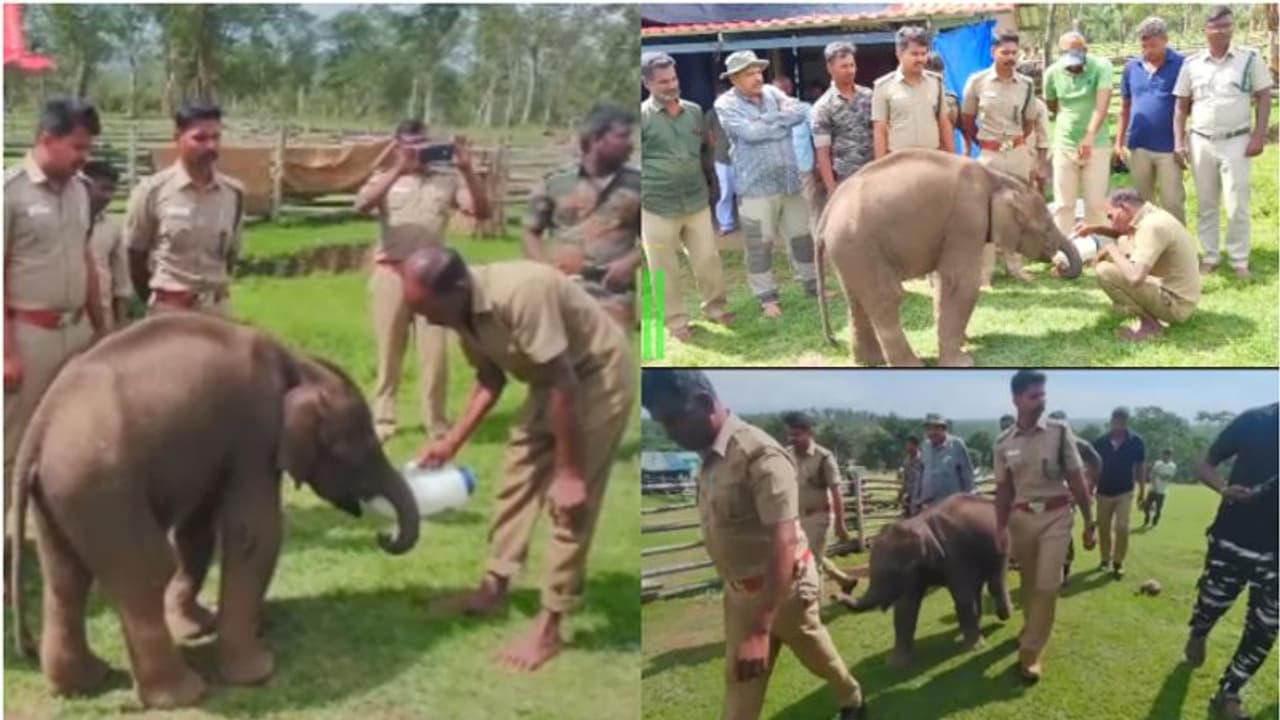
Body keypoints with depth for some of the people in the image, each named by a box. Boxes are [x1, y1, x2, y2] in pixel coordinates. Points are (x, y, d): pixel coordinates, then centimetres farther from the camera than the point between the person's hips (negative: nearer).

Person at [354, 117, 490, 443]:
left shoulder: (447, 177, 7)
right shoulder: (386, 178, 6)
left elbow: (482, 211, -3)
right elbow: (362, 205, -15)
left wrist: (467, 169, -14)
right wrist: (398, 169, -20)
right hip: (391, 271, 0)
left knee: (435, 351, -1)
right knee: (388, 349, 7)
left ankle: (437, 423, 8)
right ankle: (382, 419, 16)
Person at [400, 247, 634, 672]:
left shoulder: (522, 293, -35)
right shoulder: (465, 310, -9)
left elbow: (565, 385, -31)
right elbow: (490, 379, 7)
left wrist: (569, 473, -26)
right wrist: (451, 443, 0)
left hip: (599, 374, -8)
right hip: (552, 378, 8)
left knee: (572, 501, -8)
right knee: (517, 477, 13)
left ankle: (549, 625, -1)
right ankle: (495, 587, 28)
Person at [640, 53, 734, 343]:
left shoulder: (694, 111, 7)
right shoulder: (641, 117, -7)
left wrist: (711, 184, 17)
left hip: (697, 202, 4)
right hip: (657, 208, -4)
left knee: (708, 259, 10)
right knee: (665, 269, 5)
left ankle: (715, 306, 29)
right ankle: (676, 320, 18)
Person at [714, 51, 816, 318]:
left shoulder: (772, 93, 7)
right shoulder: (726, 104, -8)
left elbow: (800, 113, -7)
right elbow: (750, 132, -21)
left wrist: (767, 119, -15)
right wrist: (782, 119, -9)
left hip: (789, 181, 5)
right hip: (756, 186, -4)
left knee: (802, 236, 14)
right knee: (760, 245, 2)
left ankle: (811, 283, 30)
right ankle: (767, 297, 14)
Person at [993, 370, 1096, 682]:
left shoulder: (1059, 433, -6)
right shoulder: (1003, 443, 0)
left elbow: (1076, 480, -2)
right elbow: (1004, 489, 8)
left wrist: (1089, 522, 0)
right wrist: (1000, 528, 3)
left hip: (1056, 516, -2)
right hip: (1021, 517, 2)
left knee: (1047, 584, -8)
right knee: (1029, 582, 15)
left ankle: (1031, 651, -2)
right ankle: (1033, 629, 40)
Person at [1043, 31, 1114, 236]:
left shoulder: (1101, 67, -12)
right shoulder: (1053, 73, -3)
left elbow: (1102, 105, -24)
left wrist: (1090, 135, -36)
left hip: (1096, 145, -2)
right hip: (1064, 146, 2)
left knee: (1096, 203, 3)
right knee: (1064, 204, 5)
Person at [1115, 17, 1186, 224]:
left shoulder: (1181, 64, -6)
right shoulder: (1131, 67, 6)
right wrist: (1119, 142, 9)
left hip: (1169, 147, -4)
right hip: (1138, 146, 4)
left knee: (1172, 202, 0)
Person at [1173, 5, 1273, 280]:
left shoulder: (1249, 58, -2)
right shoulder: (1191, 63, 4)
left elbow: (1263, 97, 0)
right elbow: (1181, 105, 8)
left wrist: (1259, 135, -8)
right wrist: (1179, 142, 1)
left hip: (1236, 142, -2)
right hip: (1200, 142, 2)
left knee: (1237, 205, -2)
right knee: (1205, 204, 9)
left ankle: (1239, 260, 7)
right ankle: (1210, 256, 20)